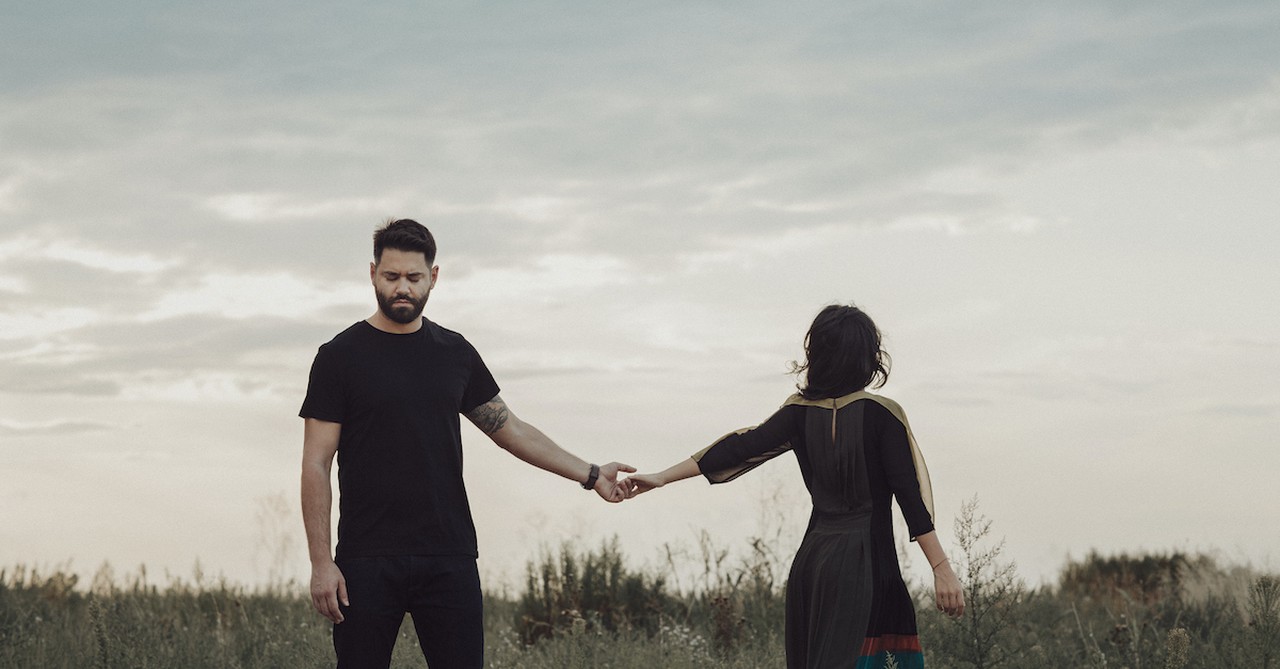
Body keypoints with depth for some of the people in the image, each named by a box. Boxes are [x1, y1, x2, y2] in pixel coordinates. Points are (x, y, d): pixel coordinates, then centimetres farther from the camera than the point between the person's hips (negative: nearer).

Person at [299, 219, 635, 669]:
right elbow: (316, 466, -2)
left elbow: (511, 430, 22)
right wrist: (321, 562, -9)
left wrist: (590, 474, 19)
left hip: (449, 560, 3)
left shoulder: (455, 354, 12)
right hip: (367, 560, -3)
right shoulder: (340, 357, 0)